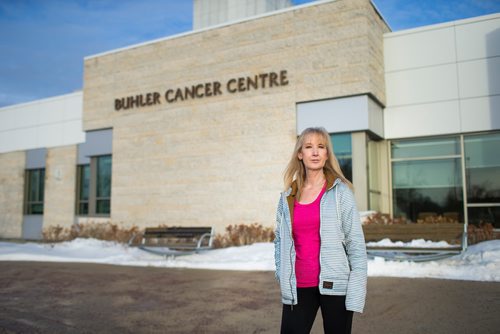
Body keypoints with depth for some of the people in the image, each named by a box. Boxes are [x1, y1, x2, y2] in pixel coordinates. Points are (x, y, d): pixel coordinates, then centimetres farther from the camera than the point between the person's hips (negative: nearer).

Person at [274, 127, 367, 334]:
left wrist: (355, 293, -11)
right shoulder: (288, 196, 6)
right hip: (298, 287, 3)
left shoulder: (340, 192, -3)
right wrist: (281, 275, 5)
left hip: (333, 285, -2)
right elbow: (280, 239, 16)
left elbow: (356, 243, -6)